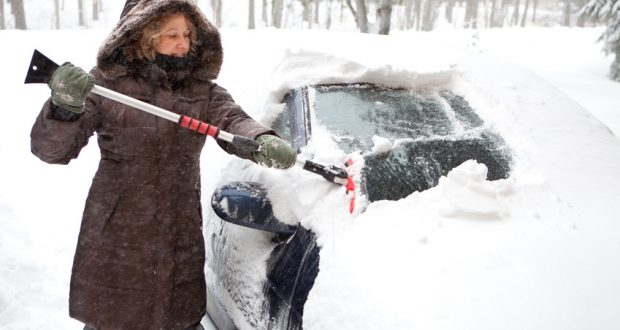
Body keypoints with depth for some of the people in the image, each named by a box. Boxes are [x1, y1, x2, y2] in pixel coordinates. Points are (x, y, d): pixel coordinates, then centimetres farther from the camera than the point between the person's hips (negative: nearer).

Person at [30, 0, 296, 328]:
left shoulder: (202, 89, 4)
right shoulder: (105, 82, -6)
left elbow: (232, 121, -14)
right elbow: (51, 148, -9)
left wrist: (263, 142, -38)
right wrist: (64, 107, -31)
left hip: (181, 236, 3)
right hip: (116, 235, -2)